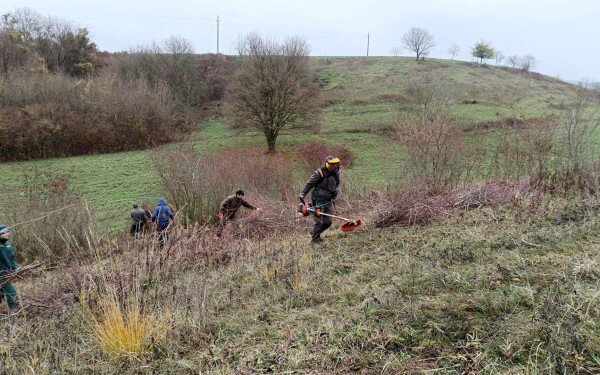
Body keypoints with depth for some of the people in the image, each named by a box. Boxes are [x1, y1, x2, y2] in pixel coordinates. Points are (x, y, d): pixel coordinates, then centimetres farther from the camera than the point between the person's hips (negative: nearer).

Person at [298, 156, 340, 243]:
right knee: (319, 221, -6)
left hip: (328, 201, 6)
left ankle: (315, 233, 30)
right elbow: (309, 184, -12)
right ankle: (315, 239, 9)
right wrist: (302, 195, -18)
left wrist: (336, 190, 0)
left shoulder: (336, 172, 2)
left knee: (328, 222, 8)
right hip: (318, 201, -6)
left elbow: (337, 184, 20)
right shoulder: (319, 173, -18)